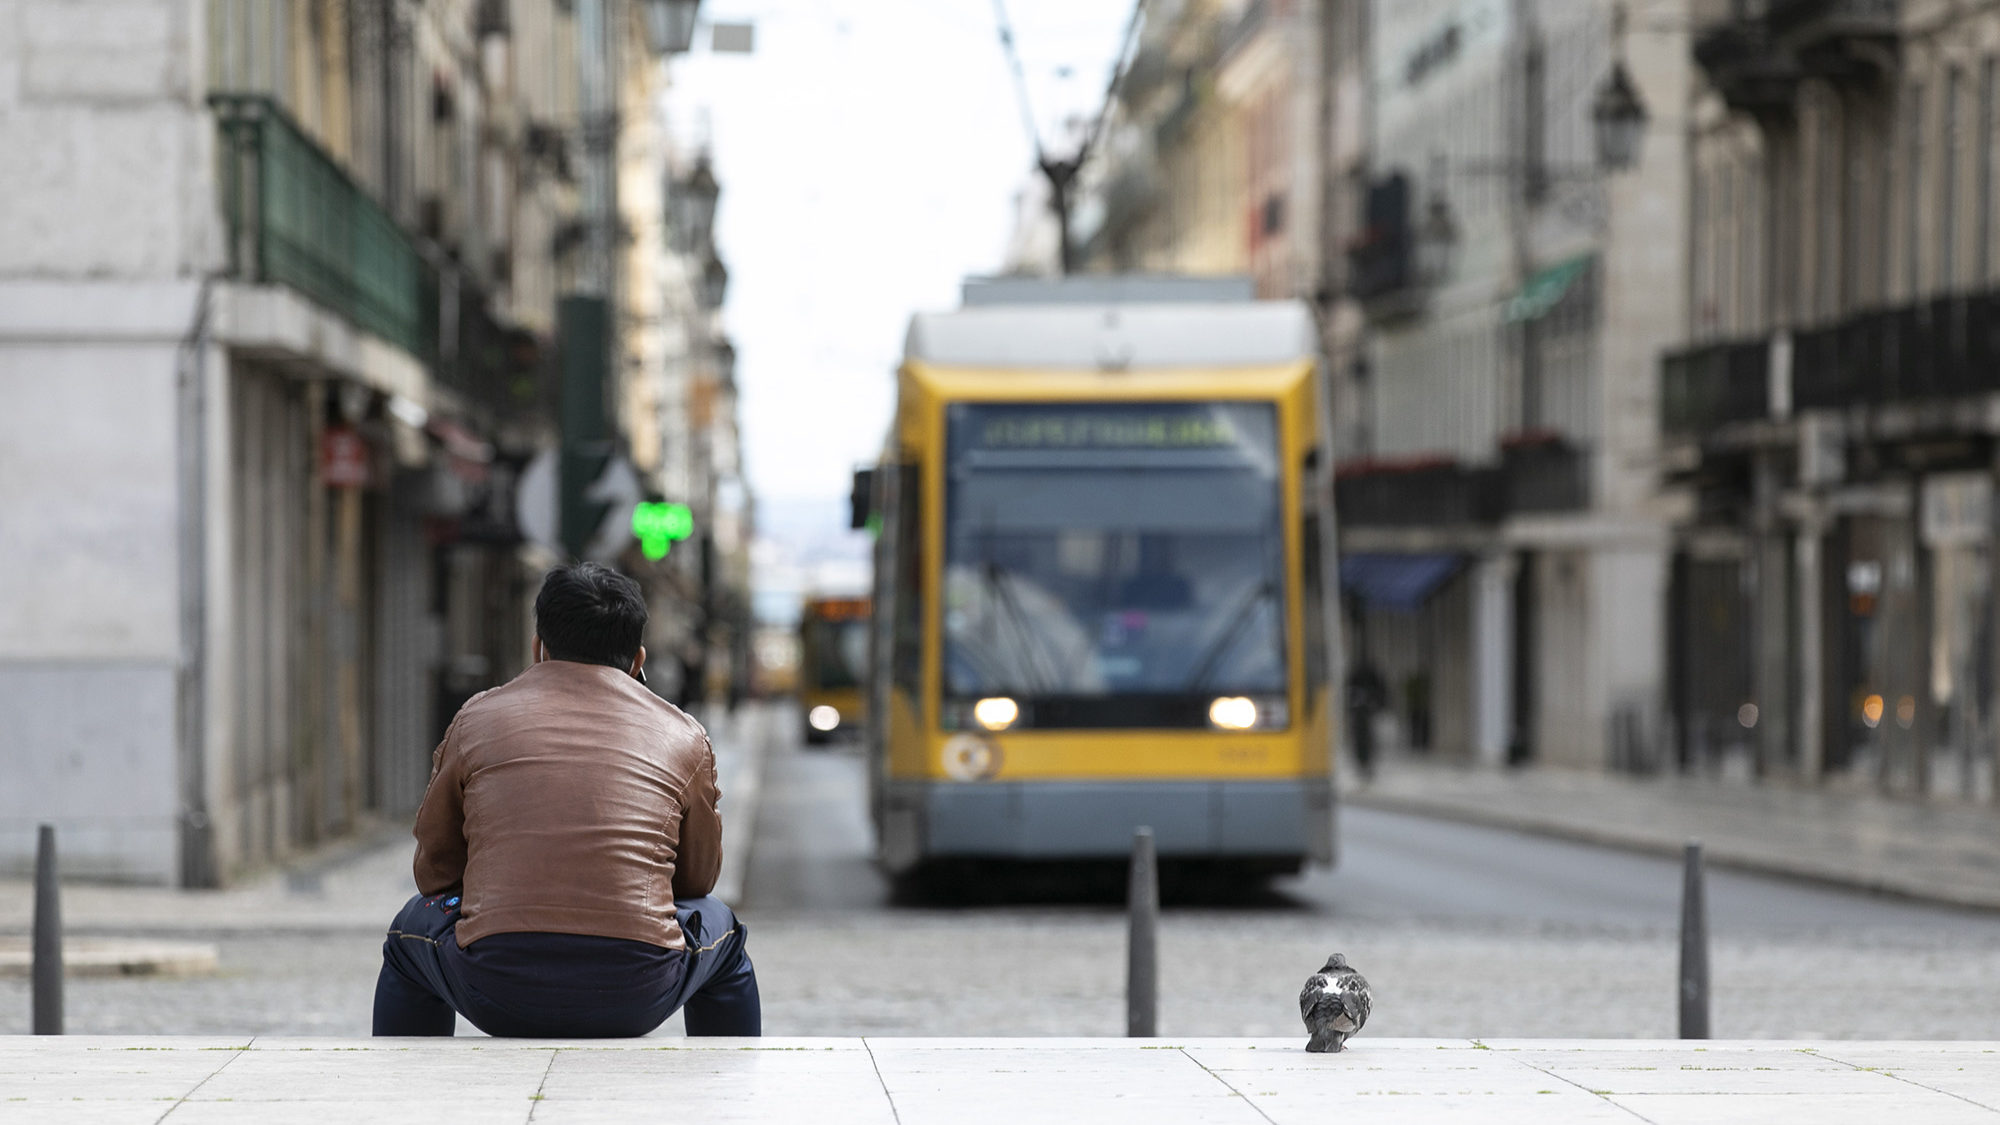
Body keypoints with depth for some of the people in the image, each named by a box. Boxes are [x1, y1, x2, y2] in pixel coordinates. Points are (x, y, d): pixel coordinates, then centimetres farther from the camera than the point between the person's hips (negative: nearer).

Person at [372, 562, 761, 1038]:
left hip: (495, 997, 0)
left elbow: (434, 870, 19)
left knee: (414, 929, 35)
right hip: (636, 999, 0)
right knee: (720, 931, 35)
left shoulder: (477, 718, 11)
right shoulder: (683, 736, 11)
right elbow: (698, 878, 23)